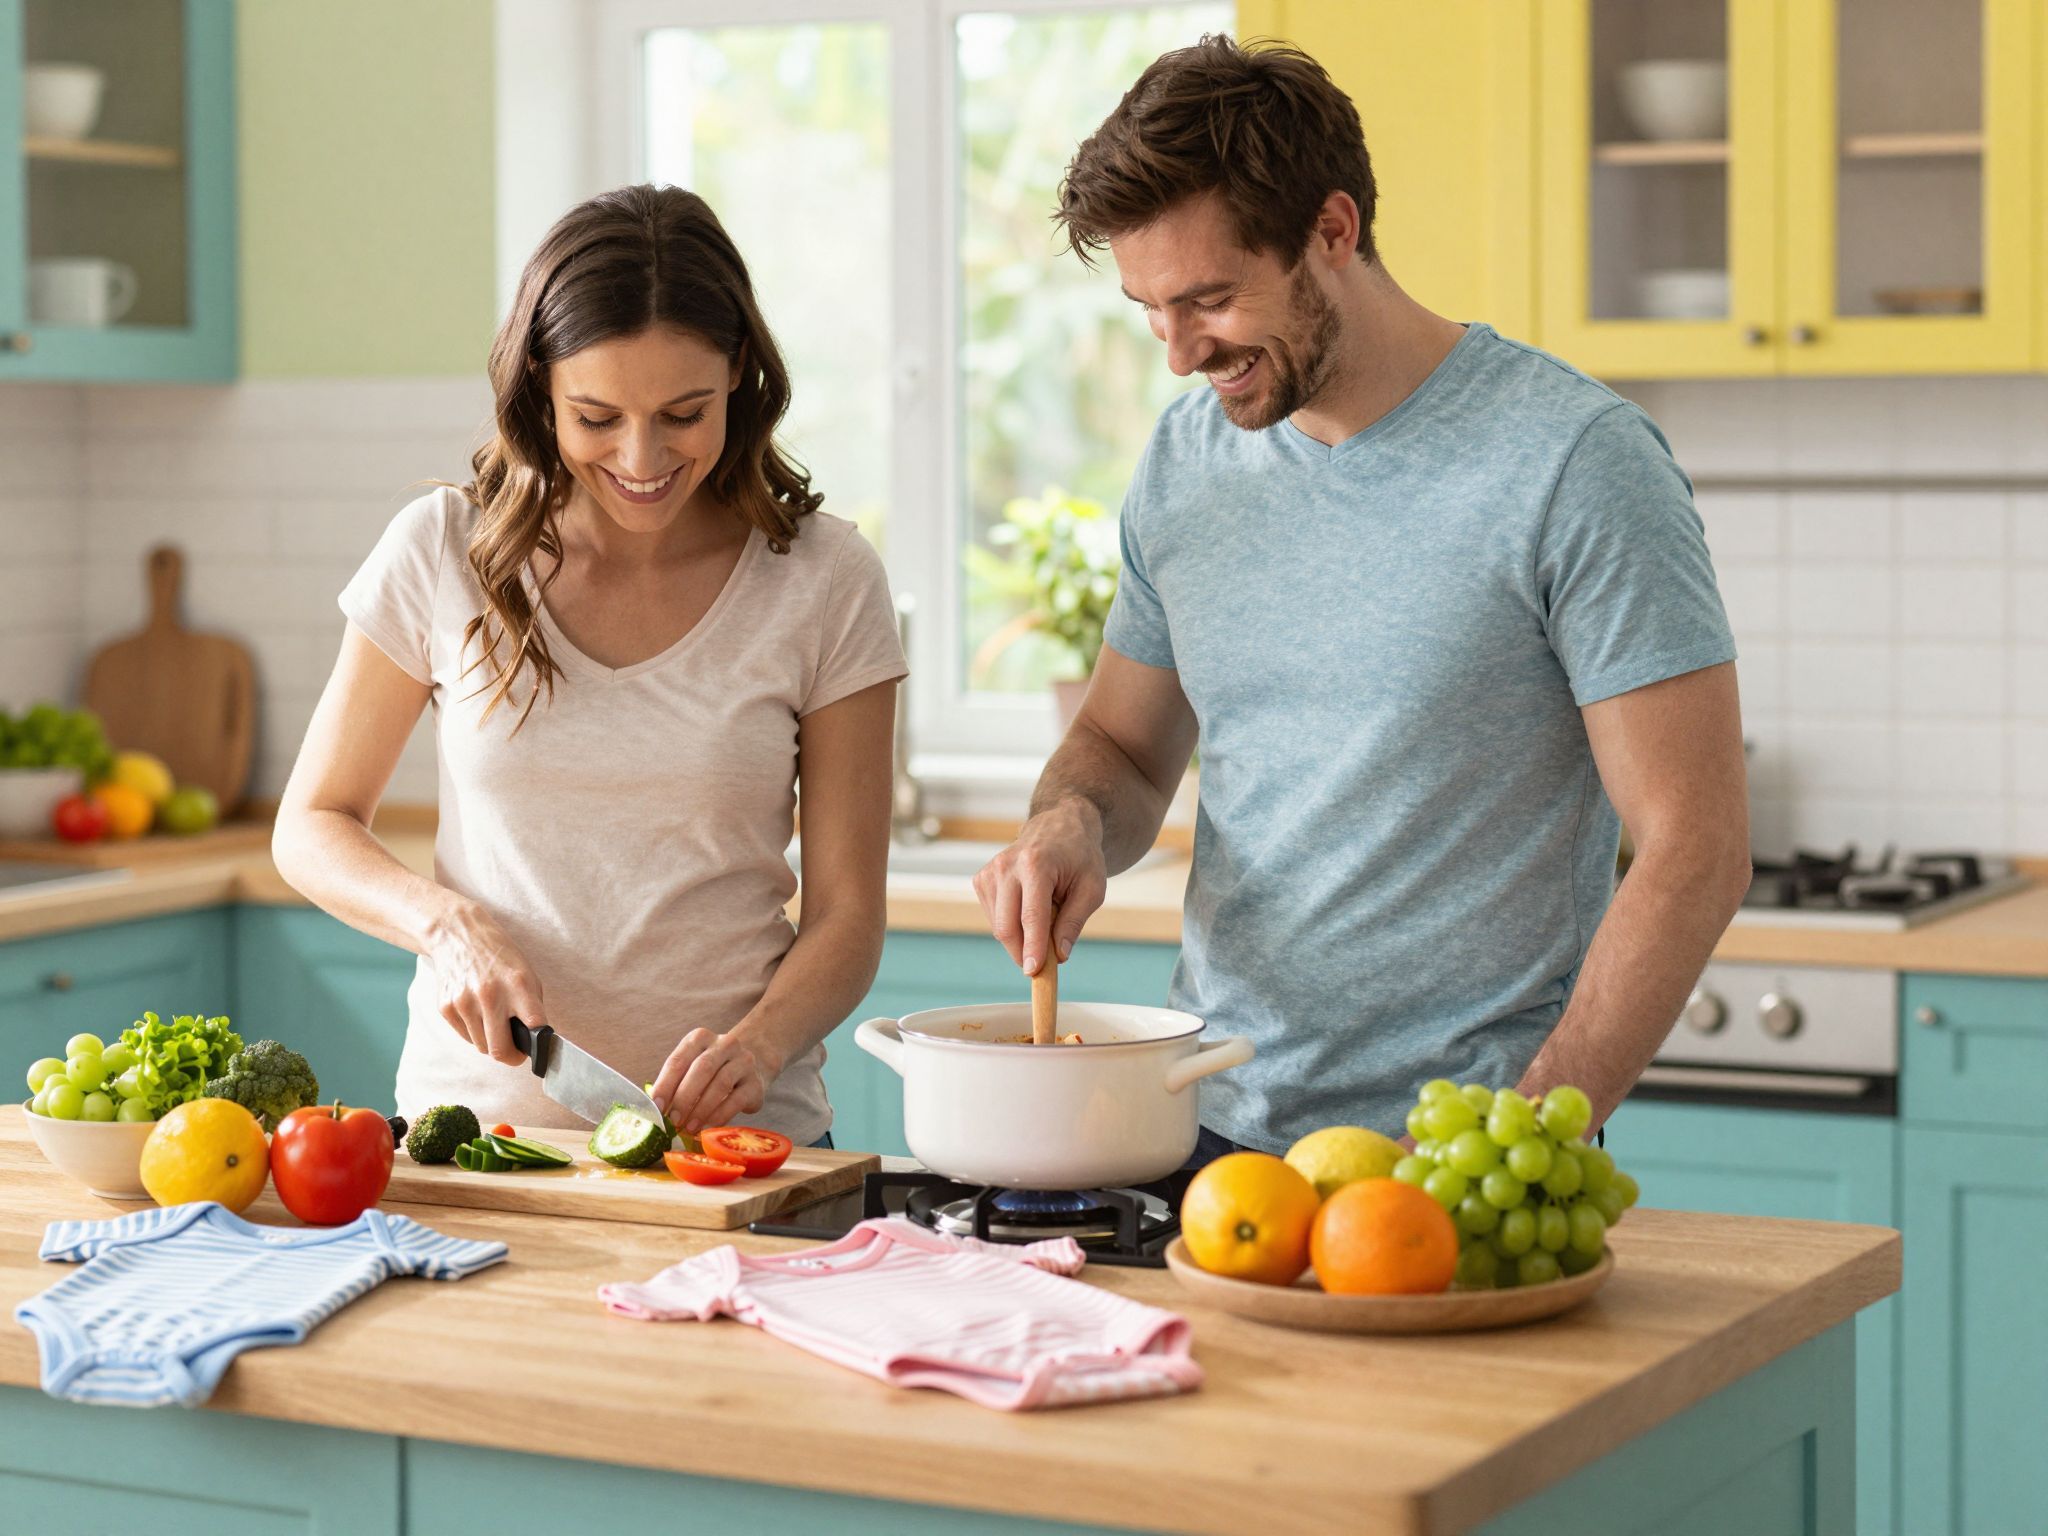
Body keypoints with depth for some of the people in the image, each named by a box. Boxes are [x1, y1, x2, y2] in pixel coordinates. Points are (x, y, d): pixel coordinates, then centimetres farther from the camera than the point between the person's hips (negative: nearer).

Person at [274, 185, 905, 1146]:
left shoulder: (824, 581, 1)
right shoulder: (445, 552, 2)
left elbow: (846, 916, 3)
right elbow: (312, 828, 11)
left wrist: (757, 1046, -17)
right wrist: (447, 919, -9)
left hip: (732, 1133, -1)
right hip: (473, 1115, 1)